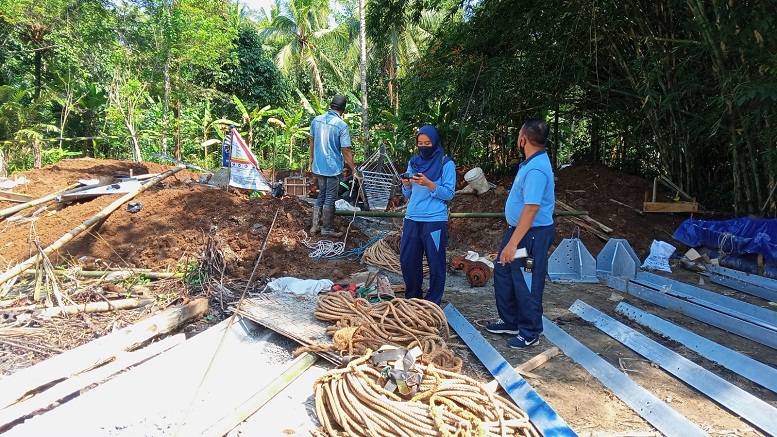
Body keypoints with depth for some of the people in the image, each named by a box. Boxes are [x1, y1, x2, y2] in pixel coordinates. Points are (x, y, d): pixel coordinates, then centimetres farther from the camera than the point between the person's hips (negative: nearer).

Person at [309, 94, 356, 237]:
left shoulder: (316, 120, 1)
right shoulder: (342, 126, -16)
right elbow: (346, 151, -16)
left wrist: (312, 158, 27)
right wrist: (353, 170, -8)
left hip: (318, 166, 6)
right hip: (333, 167, -6)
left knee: (321, 195, 18)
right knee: (330, 198, 5)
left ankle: (315, 226, 23)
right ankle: (327, 229, 15)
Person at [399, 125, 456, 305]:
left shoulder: (446, 164, -3)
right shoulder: (414, 162, 11)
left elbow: (449, 194, -8)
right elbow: (408, 194, 14)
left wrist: (429, 184, -20)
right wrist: (406, 185, -8)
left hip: (435, 221, -5)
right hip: (412, 219, 5)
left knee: (435, 263, 2)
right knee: (407, 260, 10)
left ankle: (433, 303, 14)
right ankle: (412, 298, 27)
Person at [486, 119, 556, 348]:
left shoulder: (536, 169, -24)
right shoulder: (531, 163, 9)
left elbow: (531, 209, -30)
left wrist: (513, 243, -31)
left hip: (532, 234, -11)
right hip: (518, 229, 11)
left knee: (526, 285, 1)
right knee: (503, 273, 19)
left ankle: (530, 333, 18)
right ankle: (510, 321, 33)